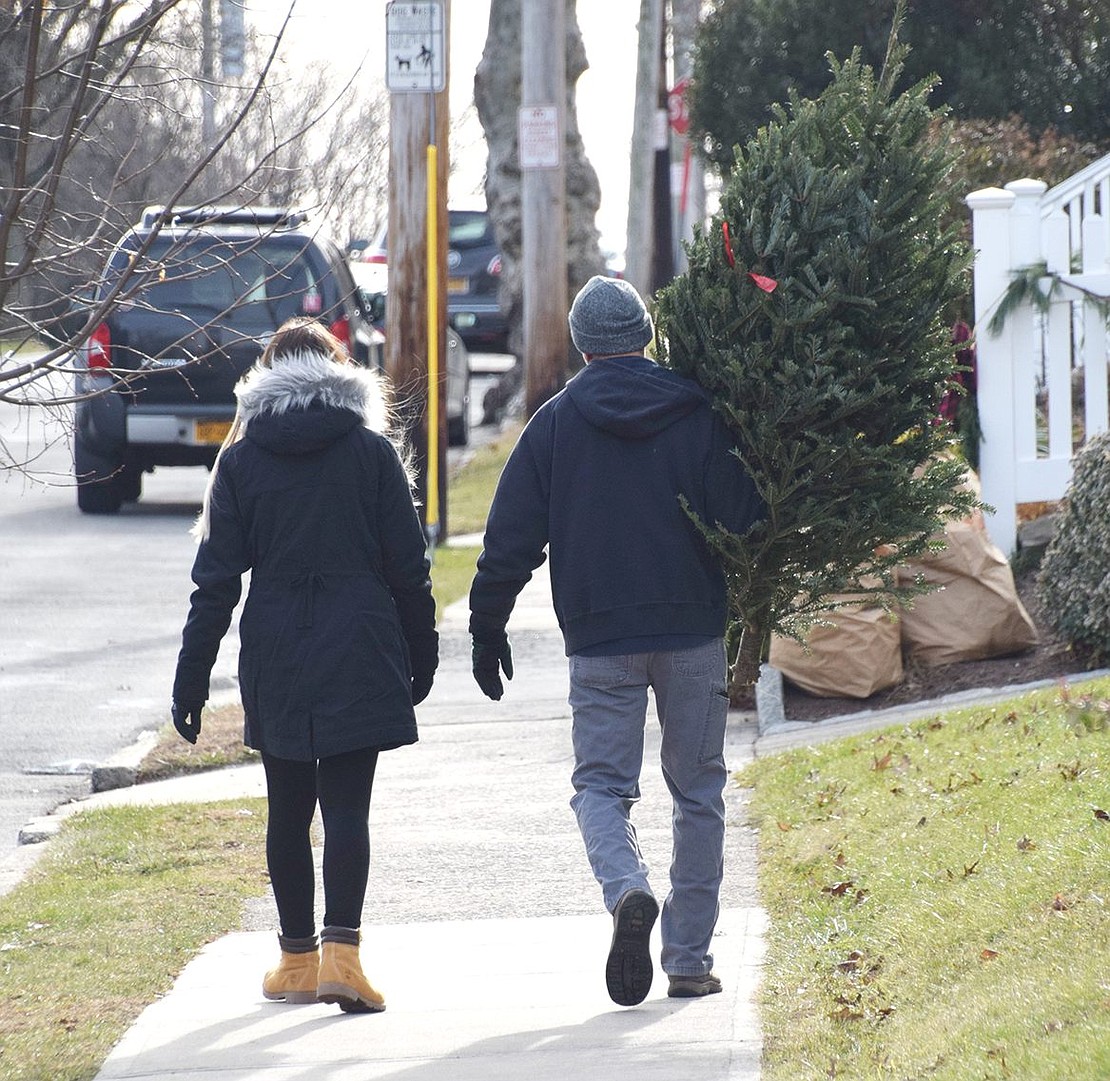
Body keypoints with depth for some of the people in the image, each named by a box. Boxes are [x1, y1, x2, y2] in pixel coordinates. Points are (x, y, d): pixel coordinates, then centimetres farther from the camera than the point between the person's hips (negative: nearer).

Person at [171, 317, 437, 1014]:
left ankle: (298, 956, 18)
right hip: (359, 655, -1)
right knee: (346, 804, -3)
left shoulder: (241, 459, 2)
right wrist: (422, 655, 11)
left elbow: (217, 576, 1)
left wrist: (193, 675, 4)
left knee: (289, 808, 12)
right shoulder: (371, 452, 0)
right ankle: (342, 949, -18)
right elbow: (408, 565, 1)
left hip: (274, 657, 1)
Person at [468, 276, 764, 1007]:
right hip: (695, 631, 1)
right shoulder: (700, 416, -1)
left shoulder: (554, 424, 1)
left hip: (600, 639, 0)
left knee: (602, 784, 6)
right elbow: (743, 518, -3)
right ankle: (690, 959, 10)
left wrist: (488, 629, 8)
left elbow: (511, 539, 0)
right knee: (699, 792, 10)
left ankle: (628, 891, -25)